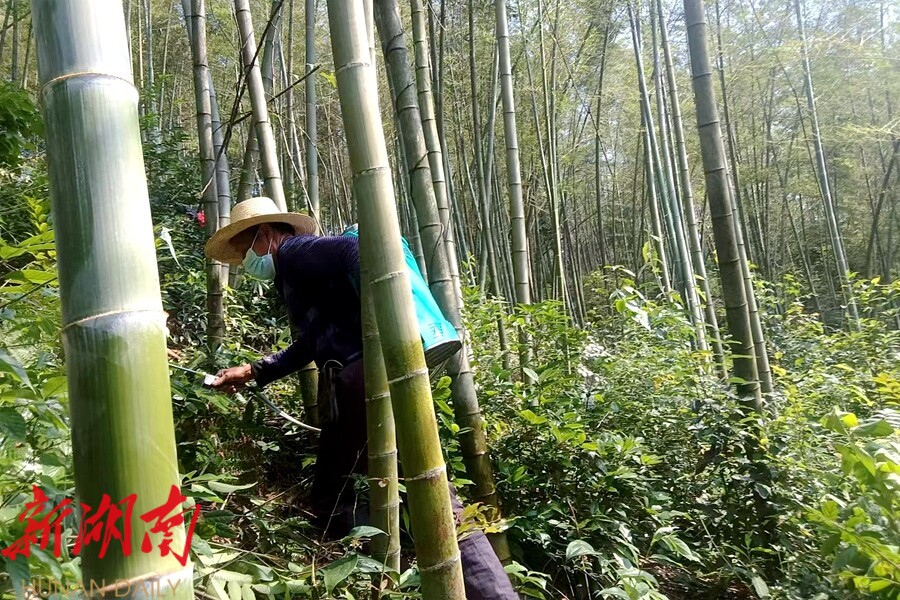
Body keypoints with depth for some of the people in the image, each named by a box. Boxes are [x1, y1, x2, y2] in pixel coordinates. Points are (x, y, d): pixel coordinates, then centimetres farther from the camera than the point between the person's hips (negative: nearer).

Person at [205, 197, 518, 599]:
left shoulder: (294, 251, 2)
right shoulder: (294, 274, 31)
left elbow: (353, 251, -19)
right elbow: (311, 344, 39)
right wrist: (253, 372, 39)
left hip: (368, 377, -10)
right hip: (354, 388, 10)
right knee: (329, 502, 12)